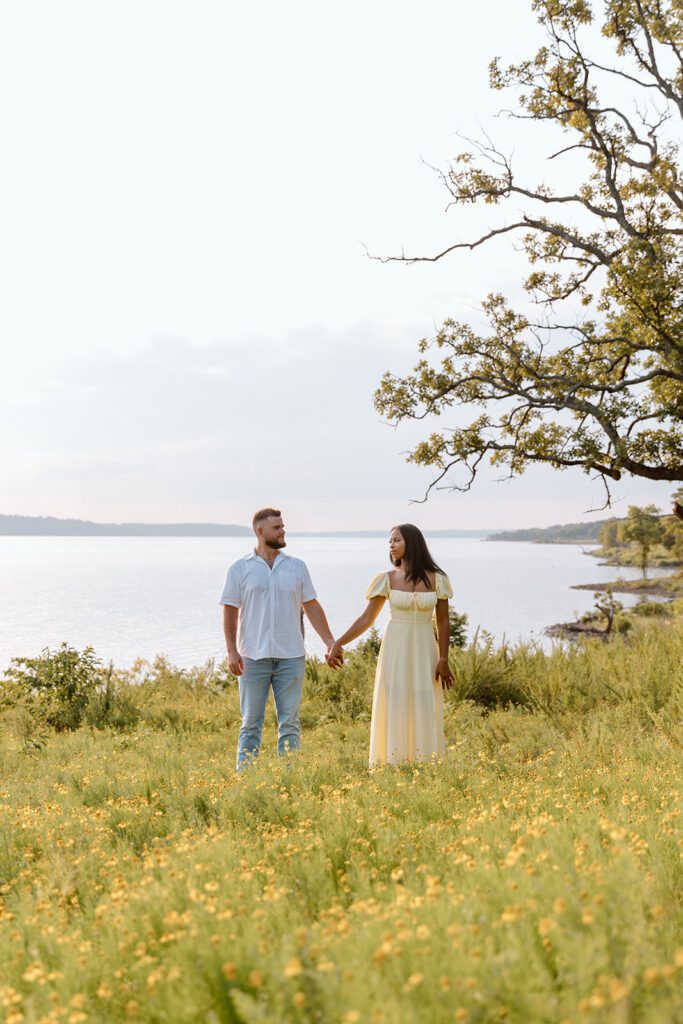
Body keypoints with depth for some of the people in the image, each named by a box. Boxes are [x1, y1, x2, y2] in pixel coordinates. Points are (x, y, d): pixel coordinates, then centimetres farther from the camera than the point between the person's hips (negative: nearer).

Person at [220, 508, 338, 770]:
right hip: (253, 658, -2)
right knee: (251, 725, 3)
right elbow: (230, 612, 1)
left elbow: (312, 607, 9)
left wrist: (330, 643, 2)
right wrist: (231, 651, -9)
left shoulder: (297, 567, 8)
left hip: (291, 657, 2)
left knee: (290, 723, 4)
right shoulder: (240, 569, 2)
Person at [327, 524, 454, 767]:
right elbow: (366, 619, 2)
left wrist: (443, 660, -2)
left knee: (425, 713, 1)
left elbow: (443, 622, 4)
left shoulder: (437, 579, 1)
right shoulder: (387, 579, 1)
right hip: (395, 651, 0)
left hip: (424, 653, 0)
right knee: (393, 711, -1)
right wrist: (338, 644, -5)